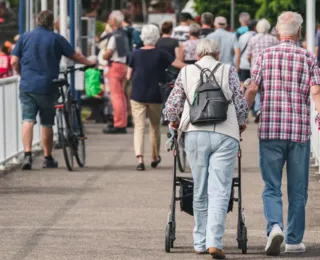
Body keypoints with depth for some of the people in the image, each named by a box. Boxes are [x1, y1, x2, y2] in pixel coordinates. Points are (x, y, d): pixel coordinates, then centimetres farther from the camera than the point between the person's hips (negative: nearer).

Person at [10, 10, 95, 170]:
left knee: (28, 120, -2)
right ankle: (48, 158, 19)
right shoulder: (56, 39, 0)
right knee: (47, 124, 10)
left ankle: (27, 154, -20)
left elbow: (14, 62, 2)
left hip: (27, 86, 1)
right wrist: (90, 64, 25)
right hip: (47, 87, -1)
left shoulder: (25, 37, 4)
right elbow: (75, 56, 7)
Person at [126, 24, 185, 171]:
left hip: (137, 96, 0)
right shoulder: (161, 54, -5)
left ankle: (140, 158, -21)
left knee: (139, 127, -2)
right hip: (155, 97, 0)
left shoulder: (136, 54, -1)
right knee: (155, 126, 17)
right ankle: (155, 158, 30)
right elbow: (181, 65, -11)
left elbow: (128, 76, 4)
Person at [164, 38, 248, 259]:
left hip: (195, 134, 2)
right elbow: (241, 104, 7)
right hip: (225, 134, -2)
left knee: (200, 191, 11)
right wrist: (241, 123, 27)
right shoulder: (228, 71, 8)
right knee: (219, 191, -4)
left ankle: (200, 242, 16)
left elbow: (171, 106, 8)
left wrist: (174, 121, 30)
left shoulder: (186, 72, 11)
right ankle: (214, 241, -15)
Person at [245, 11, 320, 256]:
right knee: (297, 190, 9)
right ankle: (294, 240, 12)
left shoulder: (265, 56, 3)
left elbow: (251, 90, 0)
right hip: (300, 130, 0)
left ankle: (275, 226, -19)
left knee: (272, 186, 5)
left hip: (270, 130, 0)